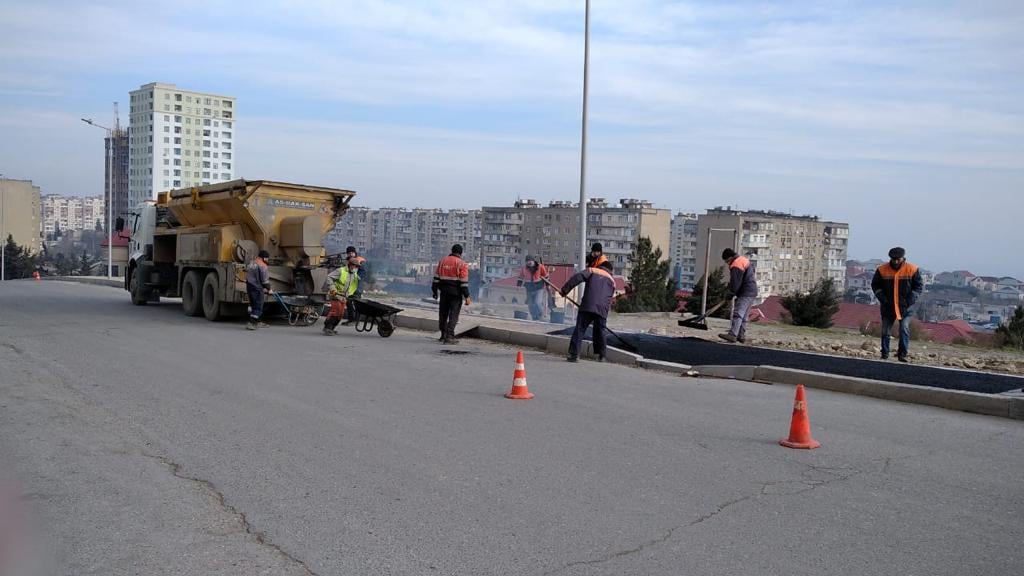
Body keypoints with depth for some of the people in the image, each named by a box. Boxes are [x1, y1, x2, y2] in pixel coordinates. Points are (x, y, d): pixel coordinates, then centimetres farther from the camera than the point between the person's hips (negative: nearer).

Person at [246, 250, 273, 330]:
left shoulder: (251, 263, 14)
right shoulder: (262, 265, -15)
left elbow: (247, 273, 20)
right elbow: (265, 279, -15)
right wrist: (268, 289, -4)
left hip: (249, 286, 9)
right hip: (257, 288, -9)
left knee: (253, 305, 18)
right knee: (258, 306, -4)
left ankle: (256, 322, 28)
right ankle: (251, 323, -12)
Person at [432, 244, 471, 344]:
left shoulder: (443, 261, 9)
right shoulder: (461, 263, -6)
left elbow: (436, 277, 9)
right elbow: (464, 281, -12)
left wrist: (434, 291, 15)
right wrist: (467, 296, -10)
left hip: (444, 291, 5)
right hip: (456, 292, -5)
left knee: (443, 314, 14)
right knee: (453, 315, -1)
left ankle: (444, 335, 22)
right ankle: (449, 337, -7)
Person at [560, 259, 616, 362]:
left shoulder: (592, 271, 15)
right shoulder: (612, 280, 26)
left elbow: (577, 277, -1)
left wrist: (564, 290, 0)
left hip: (587, 307, -3)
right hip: (602, 310, 3)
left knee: (579, 330, -1)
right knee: (600, 331, 18)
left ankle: (574, 354, -9)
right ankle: (601, 356, 23)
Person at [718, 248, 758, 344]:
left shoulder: (736, 266, -17)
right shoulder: (744, 260, 16)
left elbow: (735, 285, -19)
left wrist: (729, 293, -2)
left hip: (745, 294, -11)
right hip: (752, 292, 11)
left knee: (738, 314, -15)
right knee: (743, 316, 13)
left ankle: (732, 335, -21)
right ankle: (741, 336, 16)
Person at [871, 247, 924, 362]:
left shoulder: (912, 269, -6)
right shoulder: (882, 270, -4)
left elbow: (919, 286, 0)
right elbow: (875, 285, 5)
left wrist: (910, 300, -10)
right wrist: (883, 299, -6)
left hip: (905, 307, -1)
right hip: (887, 307, 2)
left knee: (904, 329, -11)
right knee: (885, 331, 6)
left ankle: (903, 354, -3)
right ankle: (884, 355, 15)